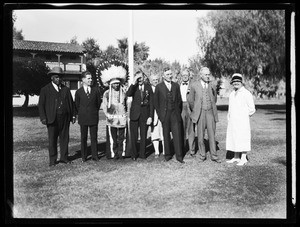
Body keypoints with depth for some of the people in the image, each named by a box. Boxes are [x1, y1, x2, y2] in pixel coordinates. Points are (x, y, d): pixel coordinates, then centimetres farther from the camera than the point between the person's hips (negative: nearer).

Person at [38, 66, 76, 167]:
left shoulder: (66, 89, 12)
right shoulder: (45, 90, 3)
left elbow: (71, 103, 14)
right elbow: (41, 105, 1)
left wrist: (73, 115, 5)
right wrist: (43, 118, -7)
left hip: (65, 118, 3)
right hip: (52, 119, -3)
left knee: (64, 138, 6)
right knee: (52, 140, 2)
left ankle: (64, 157, 18)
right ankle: (53, 160, 11)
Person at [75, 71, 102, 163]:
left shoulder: (96, 90, 3)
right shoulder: (78, 92, 1)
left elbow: (99, 102, 12)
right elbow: (77, 105, 9)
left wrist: (95, 112, 11)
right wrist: (80, 114, 9)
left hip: (94, 117, 1)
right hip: (83, 118, 0)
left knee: (94, 137, 4)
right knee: (83, 138, 6)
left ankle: (95, 156, 13)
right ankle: (84, 157, 15)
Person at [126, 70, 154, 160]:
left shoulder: (148, 87, 3)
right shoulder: (133, 87, 3)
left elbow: (151, 103, 3)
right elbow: (128, 94, -19)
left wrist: (150, 116, -3)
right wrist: (134, 83, -22)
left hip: (145, 115, 0)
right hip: (134, 114, 0)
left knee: (143, 135, 6)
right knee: (134, 136, 3)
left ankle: (142, 154, 19)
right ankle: (134, 154, 15)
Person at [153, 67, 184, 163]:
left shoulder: (176, 86, 10)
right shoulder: (159, 87, 2)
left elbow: (179, 100, 13)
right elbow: (156, 102, 4)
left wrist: (179, 112, 7)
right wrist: (159, 114, 0)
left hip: (175, 113, 1)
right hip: (165, 114, -1)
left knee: (177, 135, -2)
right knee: (166, 136, 6)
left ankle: (179, 156, 4)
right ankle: (167, 155, 18)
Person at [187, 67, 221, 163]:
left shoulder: (212, 86, 6)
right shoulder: (194, 85, -1)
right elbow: (190, 100, 8)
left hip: (210, 112, 2)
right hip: (200, 113, -1)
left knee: (212, 134, 1)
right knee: (200, 135, 4)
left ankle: (214, 155, 7)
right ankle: (202, 155, 17)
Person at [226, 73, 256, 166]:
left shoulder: (246, 94, -6)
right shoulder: (232, 94, 15)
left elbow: (252, 109, -3)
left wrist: (244, 116, -1)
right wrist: (229, 116, 13)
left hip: (242, 121, -7)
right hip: (232, 121, 7)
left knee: (243, 138, -3)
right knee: (234, 138, 8)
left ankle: (243, 158, 3)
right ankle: (236, 157, 16)